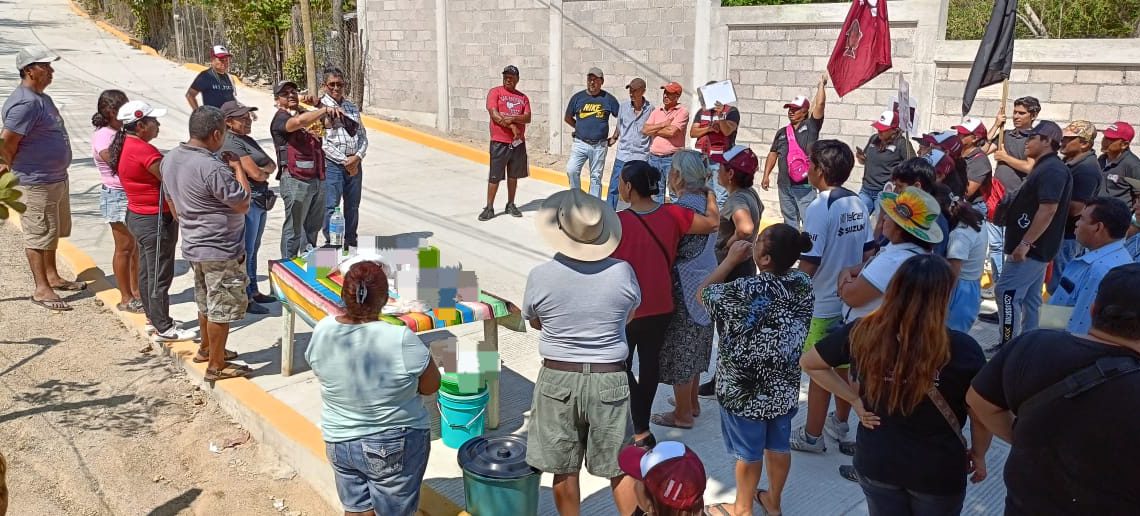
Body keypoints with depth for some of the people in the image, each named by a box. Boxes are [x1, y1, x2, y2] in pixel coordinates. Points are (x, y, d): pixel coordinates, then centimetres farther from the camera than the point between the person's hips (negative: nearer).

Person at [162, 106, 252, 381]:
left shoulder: (170, 158, 3)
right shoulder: (212, 168, -27)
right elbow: (243, 204, -20)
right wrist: (238, 167, -11)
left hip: (193, 245, 9)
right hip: (221, 250, -9)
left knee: (206, 303, 25)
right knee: (222, 308, 4)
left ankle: (206, 349, 40)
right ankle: (216, 365, 13)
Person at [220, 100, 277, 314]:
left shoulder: (247, 140, 16)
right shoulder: (231, 144, -15)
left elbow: (272, 164, 12)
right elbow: (256, 174, -21)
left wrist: (262, 169, -8)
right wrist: (265, 170, 0)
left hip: (259, 201, 10)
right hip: (246, 202, -10)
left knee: (253, 250, 18)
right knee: (245, 251, -2)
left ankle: (253, 291, 30)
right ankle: (245, 299, 5)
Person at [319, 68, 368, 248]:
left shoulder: (352, 107, 14)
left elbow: (362, 135, 13)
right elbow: (321, 141, -11)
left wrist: (358, 156, -6)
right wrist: (344, 160, -13)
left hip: (355, 163, 6)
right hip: (332, 163, -6)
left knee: (353, 206, 12)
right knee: (331, 206, -5)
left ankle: (351, 243, 24)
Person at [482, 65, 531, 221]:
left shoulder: (523, 97, 11)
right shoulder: (495, 92, -1)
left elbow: (527, 118, -1)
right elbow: (494, 114, -12)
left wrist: (513, 118, -19)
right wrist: (511, 126, -15)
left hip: (518, 142, 4)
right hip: (499, 142, -4)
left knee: (513, 175, 12)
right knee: (495, 176, -2)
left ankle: (511, 205, 24)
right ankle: (489, 208, 4)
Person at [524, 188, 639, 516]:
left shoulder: (540, 276, -13)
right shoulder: (622, 272, -12)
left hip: (558, 378, 0)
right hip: (610, 379, 1)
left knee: (564, 470, 15)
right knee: (620, 467, 15)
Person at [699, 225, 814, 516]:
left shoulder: (746, 291, -30)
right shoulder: (803, 283, -11)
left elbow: (703, 293, -12)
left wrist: (731, 260, -6)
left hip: (745, 389, -5)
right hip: (784, 386, 6)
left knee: (748, 453, 13)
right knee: (778, 446, 22)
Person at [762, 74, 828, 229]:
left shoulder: (810, 126, 0)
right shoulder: (782, 132, 13)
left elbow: (820, 104, -9)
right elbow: (773, 154, 16)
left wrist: (821, 84, 1)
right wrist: (766, 175, 9)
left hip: (805, 185, -5)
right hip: (784, 185, 5)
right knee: (789, 221, 14)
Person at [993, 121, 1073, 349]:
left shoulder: (1052, 169, -16)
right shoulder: (1045, 167, 16)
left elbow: (1048, 209, -25)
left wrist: (1025, 243, -26)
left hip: (1032, 247, -10)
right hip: (1036, 247, 10)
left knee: (1007, 291, -10)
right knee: (1029, 297, 13)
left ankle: (1009, 345, -7)